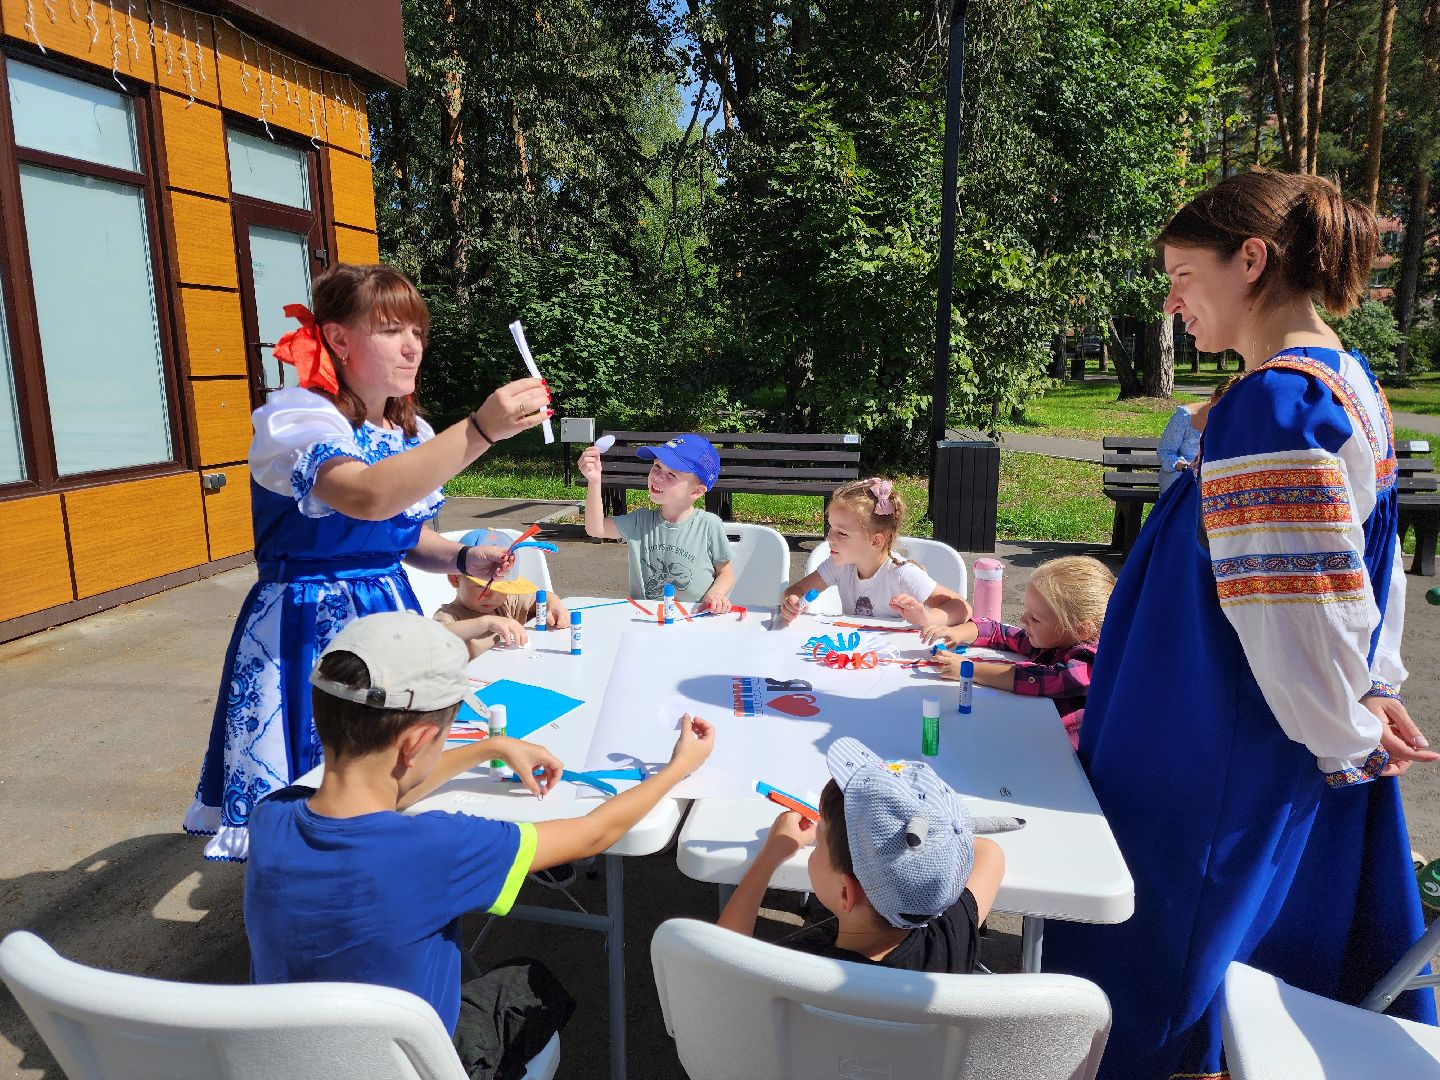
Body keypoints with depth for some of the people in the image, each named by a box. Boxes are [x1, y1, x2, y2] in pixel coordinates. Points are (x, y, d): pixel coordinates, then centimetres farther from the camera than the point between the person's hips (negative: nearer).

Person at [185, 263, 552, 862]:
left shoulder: (411, 432, 6)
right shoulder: (296, 418, -17)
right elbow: (367, 498, -39)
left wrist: (461, 558, -1)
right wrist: (480, 430, -47)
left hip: (391, 616, 7)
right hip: (307, 631, -6)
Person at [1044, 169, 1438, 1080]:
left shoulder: (1269, 404, -23)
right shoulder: (1352, 382, 8)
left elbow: (1294, 603, -23)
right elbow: (1362, 562, 13)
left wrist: (1347, 733, -9)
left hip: (1230, 749, -9)